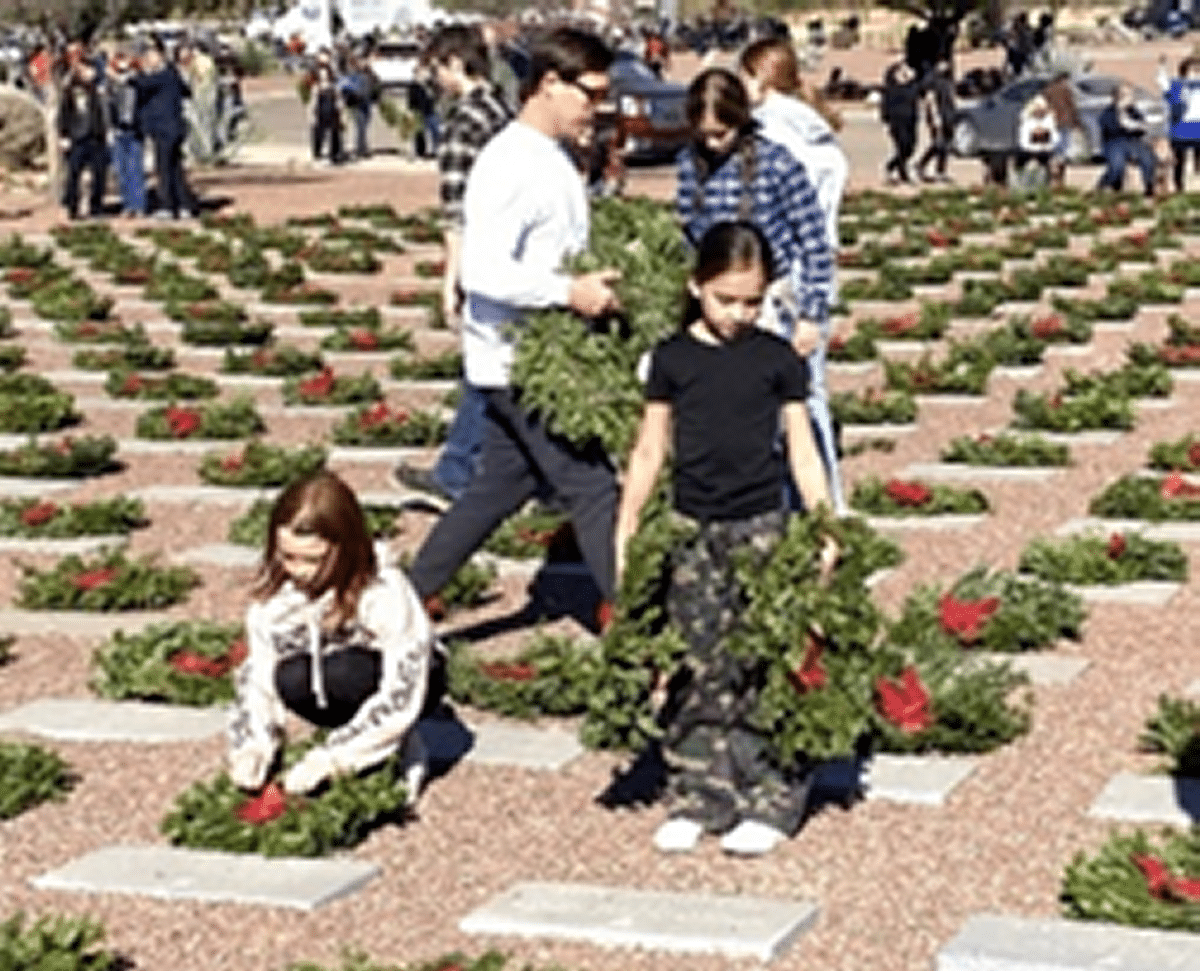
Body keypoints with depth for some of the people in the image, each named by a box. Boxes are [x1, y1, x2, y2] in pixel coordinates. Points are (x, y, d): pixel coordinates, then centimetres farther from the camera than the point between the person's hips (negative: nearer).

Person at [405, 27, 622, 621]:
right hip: (517, 362, -10)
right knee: (592, 487, -5)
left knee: (501, 487, 15)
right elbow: (484, 271, -27)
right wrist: (571, 293, -25)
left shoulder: (551, 158, 12)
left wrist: (596, 282, 5)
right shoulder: (510, 165, -19)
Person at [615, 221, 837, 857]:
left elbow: (801, 449, 6)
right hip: (693, 533, 1)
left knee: (763, 672, -1)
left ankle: (772, 801, 7)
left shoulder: (776, 359, 2)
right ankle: (695, 798, 12)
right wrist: (626, 531, 7)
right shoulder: (673, 358, 4)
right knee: (698, 671, 3)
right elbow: (650, 450, 9)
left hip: (762, 529, -1)